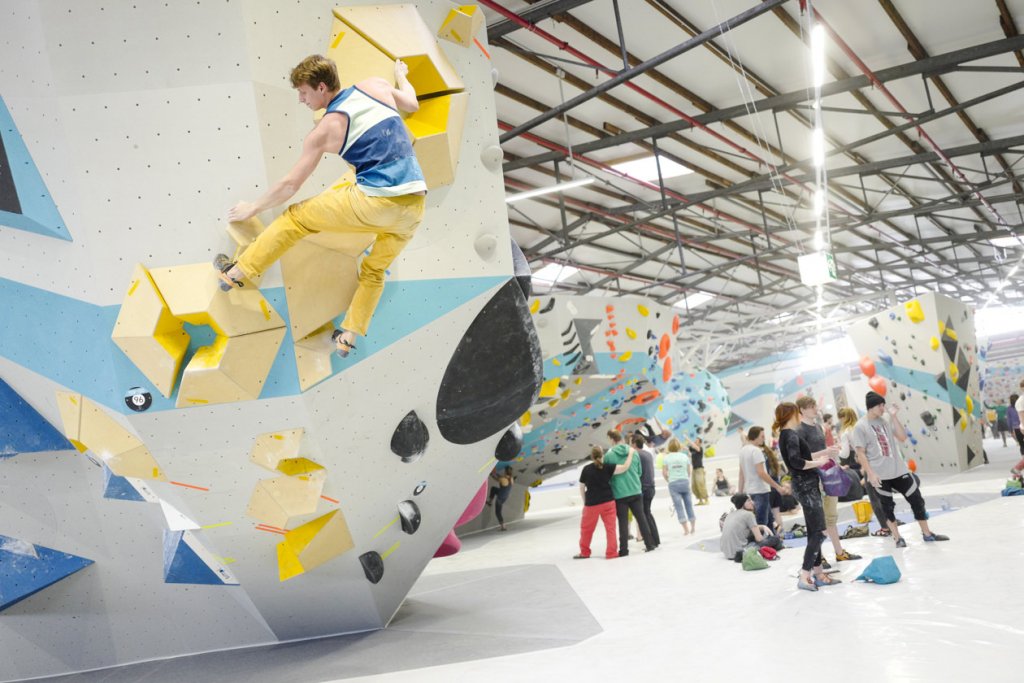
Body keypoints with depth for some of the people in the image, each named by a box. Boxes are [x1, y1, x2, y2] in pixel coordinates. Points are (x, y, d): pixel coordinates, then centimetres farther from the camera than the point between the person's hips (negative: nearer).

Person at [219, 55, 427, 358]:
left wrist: (253, 207, 19)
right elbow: (412, 104, 32)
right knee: (374, 271, 25)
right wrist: (401, 74, 52)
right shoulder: (375, 85, 11)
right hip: (416, 202, 6)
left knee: (295, 218, 11)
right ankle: (348, 337, 25)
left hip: (375, 202, -6)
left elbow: (290, 185, 4)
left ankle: (236, 273, 18)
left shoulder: (326, 129, -1)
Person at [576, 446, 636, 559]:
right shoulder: (607, 468, -5)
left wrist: (585, 502, 17)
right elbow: (624, 467, -12)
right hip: (608, 502, 0)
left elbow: (581, 488, 5)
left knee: (586, 528, 13)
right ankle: (611, 553, 4)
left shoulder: (586, 469, 0)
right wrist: (630, 454, 0)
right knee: (610, 527, 7)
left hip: (592, 504, 1)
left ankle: (584, 552, 22)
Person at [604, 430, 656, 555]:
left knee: (623, 522, 3)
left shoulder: (609, 455, -9)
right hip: (636, 491, 3)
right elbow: (639, 472, 11)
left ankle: (624, 550, 6)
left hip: (619, 494, -3)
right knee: (641, 518, 12)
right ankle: (649, 544, 16)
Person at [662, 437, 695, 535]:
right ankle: (693, 527, 19)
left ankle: (686, 529, -3)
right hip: (685, 482, 2)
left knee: (679, 507, -1)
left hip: (673, 484, -2)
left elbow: (664, 473, -3)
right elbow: (690, 471, 5)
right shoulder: (685, 456, 3)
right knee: (689, 505, 12)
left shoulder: (666, 458, -1)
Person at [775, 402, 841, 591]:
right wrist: (818, 463, -15)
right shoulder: (791, 434, -16)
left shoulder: (786, 435, 13)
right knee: (818, 531, -9)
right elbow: (796, 461, -26)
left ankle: (818, 573, 20)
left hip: (806, 485, 10)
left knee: (814, 532, 13)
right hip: (806, 485, -10)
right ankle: (804, 577, -11)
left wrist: (825, 452, 24)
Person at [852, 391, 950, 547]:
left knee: (917, 500, 9)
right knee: (888, 507, 4)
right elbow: (861, 453, -11)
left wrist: (894, 417, -4)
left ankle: (927, 534, 22)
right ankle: (898, 538, 16)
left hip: (898, 470, 6)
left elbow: (902, 438, 2)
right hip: (880, 475, -5)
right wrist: (870, 474, -16)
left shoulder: (884, 421, 7)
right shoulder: (860, 426, -9)